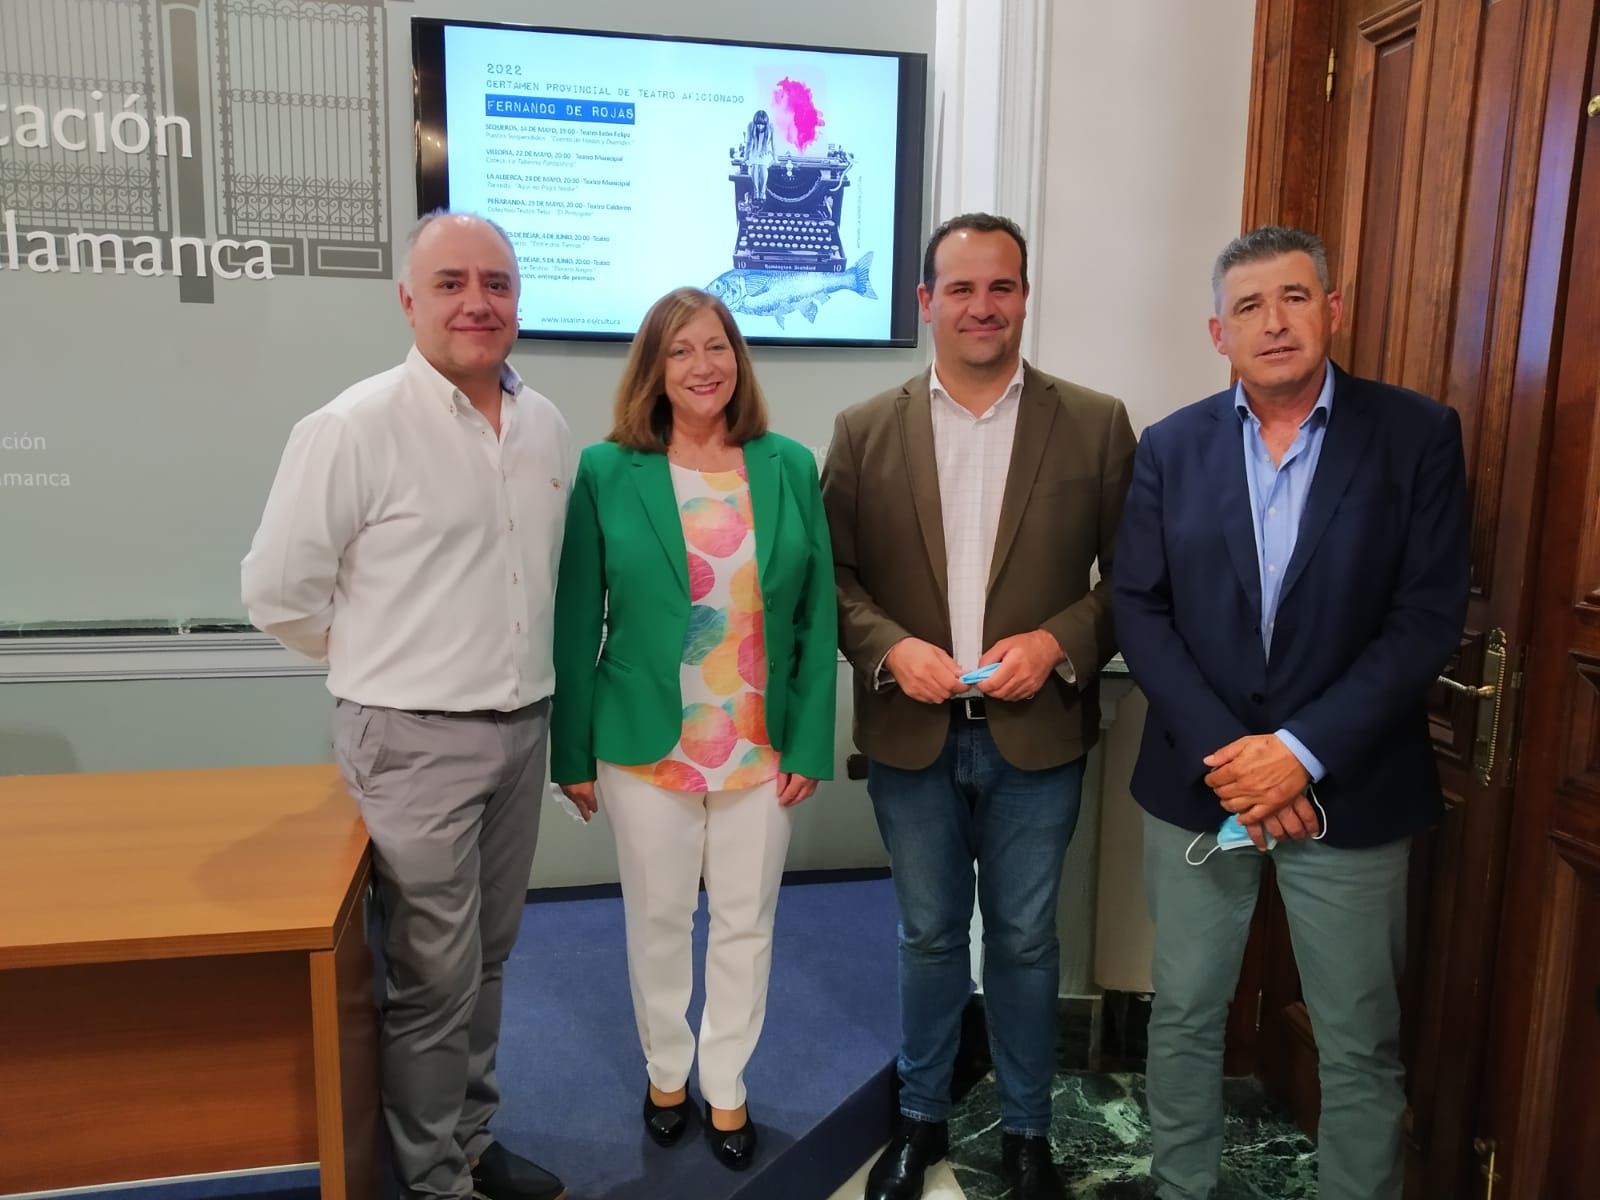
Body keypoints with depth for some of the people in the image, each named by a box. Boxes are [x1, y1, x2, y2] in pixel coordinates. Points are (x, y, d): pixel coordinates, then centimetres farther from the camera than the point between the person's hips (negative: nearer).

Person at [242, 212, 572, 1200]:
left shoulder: (549, 427, 4)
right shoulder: (354, 427, -14)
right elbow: (279, 592, -9)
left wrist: (518, 673, 12)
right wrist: (394, 666, -1)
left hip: (523, 729, 6)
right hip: (414, 741, -5)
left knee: (486, 958, 19)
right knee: (434, 975, 6)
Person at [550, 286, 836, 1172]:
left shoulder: (791, 467, -2)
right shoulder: (607, 472, -7)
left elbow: (818, 616, 0)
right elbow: (575, 623, -4)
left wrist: (810, 742, -3)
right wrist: (573, 752, -3)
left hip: (762, 748, 2)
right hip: (646, 747, -1)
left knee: (746, 923, 15)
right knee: (657, 920, 16)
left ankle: (727, 1087, 37)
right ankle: (665, 1071, 41)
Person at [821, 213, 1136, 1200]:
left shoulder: (1096, 425, -2)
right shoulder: (866, 431, 0)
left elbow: (1135, 579, -1)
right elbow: (832, 576, 1)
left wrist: (1059, 641, -17)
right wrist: (889, 647, -15)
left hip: (1037, 736, 0)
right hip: (911, 737, 1)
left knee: (1025, 941, 14)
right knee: (929, 936, 17)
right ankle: (921, 1118, 38)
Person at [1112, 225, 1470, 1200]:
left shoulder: (1417, 435, -4)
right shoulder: (1172, 447, 2)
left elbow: (1429, 618, -9)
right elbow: (1141, 611, -2)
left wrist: (1302, 748, -16)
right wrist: (1224, 752, -13)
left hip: (1350, 789, -2)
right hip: (1198, 780, 2)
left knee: (1360, 1044, 11)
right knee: (1184, 1019, 15)